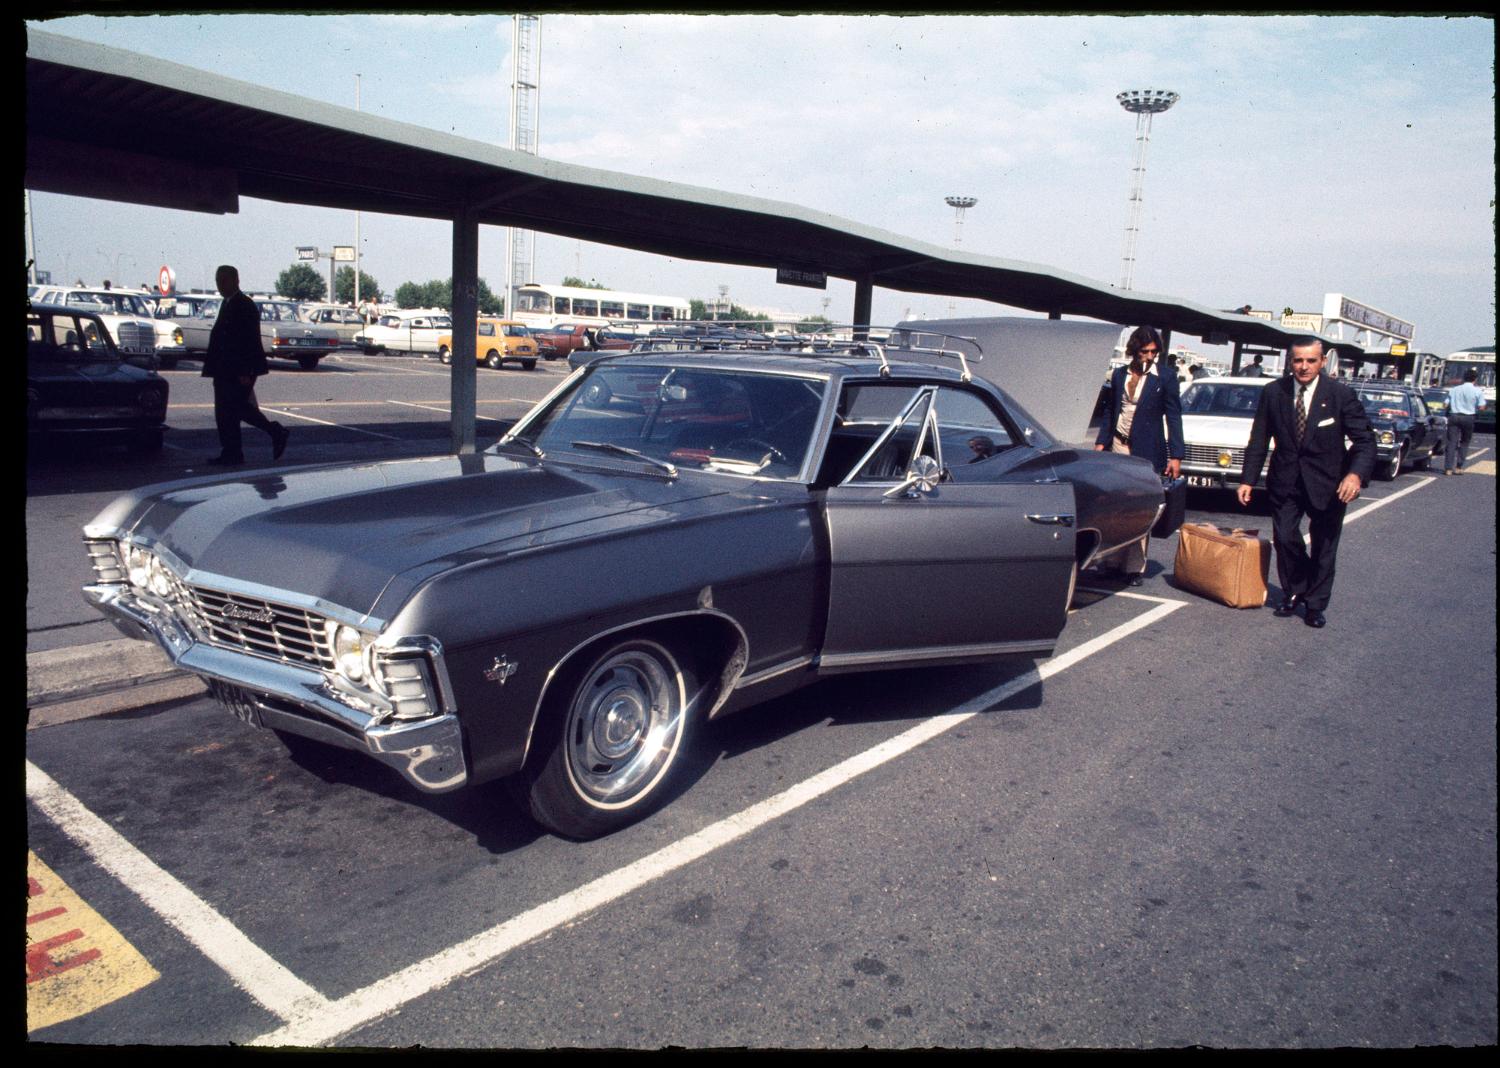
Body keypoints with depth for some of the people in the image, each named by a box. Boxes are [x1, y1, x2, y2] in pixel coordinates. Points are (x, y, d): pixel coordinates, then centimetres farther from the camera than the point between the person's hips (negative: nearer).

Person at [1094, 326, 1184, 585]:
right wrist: (1101, 442, 7)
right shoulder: (1119, 374, 9)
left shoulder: (1165, 378, -1)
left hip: (1146, 451, -3)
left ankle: (1135, 568, 4)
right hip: (1117, 447, 3)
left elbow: (1173, 417, -1)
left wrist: (1176, 456, -6)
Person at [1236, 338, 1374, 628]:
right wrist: (1248, 479, -3)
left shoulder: (1342, 395, -11)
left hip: (1328, 483, -1)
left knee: (1323, 547, 8)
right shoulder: (1273, 393, -4)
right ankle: (1293, 593, 23)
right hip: (1285, 480, 1)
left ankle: (1315, 605, 24)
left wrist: (1356, 474, -28)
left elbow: (1364, 440, -11)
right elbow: (1259, 440, 2)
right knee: (1285, 538, -1)